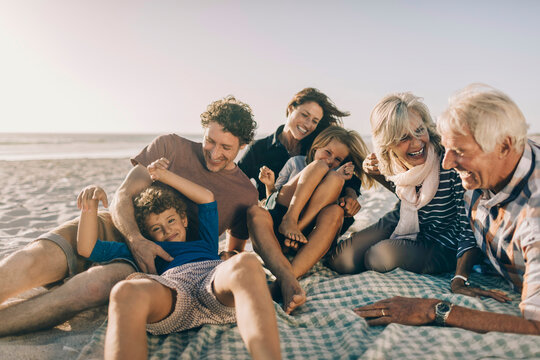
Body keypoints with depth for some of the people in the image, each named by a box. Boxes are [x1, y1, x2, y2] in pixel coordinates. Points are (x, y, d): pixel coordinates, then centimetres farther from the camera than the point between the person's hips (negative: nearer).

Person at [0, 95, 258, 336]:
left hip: (159, 262, -1)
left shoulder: (245, 195, 3)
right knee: (30, 260, -27)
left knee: (99, 282, -36)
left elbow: (235, 250, 20)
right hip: (113, 229, 2)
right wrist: (136, 239, -21)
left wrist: (228, 259, -3)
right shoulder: (170, 146, 2)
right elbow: (122, 196, -3)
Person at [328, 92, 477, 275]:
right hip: (404, 224, 5)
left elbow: (468, 225, -23)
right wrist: (380, 173, -9)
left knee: (385, 254, -29)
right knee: (343, 260, -7)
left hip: (443, 245, -4)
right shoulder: (394, 163, -13)